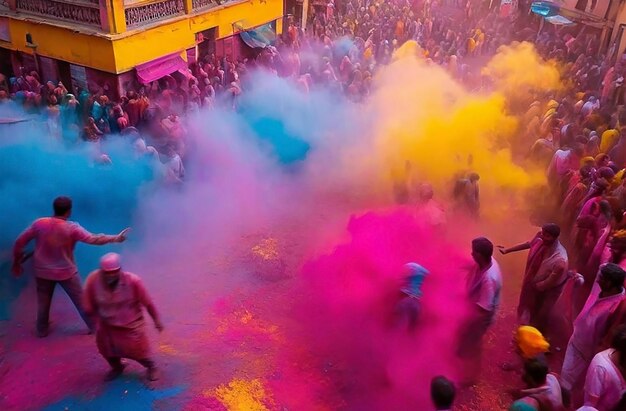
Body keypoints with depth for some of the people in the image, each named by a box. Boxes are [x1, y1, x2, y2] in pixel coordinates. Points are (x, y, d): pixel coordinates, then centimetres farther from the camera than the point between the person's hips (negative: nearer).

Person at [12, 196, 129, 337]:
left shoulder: (39, 223, -13)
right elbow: (93, 239, -25)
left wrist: (16, 262, 7)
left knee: (43, 302, 23)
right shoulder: (72, 228, -23)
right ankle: (94, 325, 27)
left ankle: (42, 330, 39)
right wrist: (115, 238, -19)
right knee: (80, 300, 14)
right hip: (66, 272, -3)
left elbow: (19, 242, -6)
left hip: (42, 272, 3)